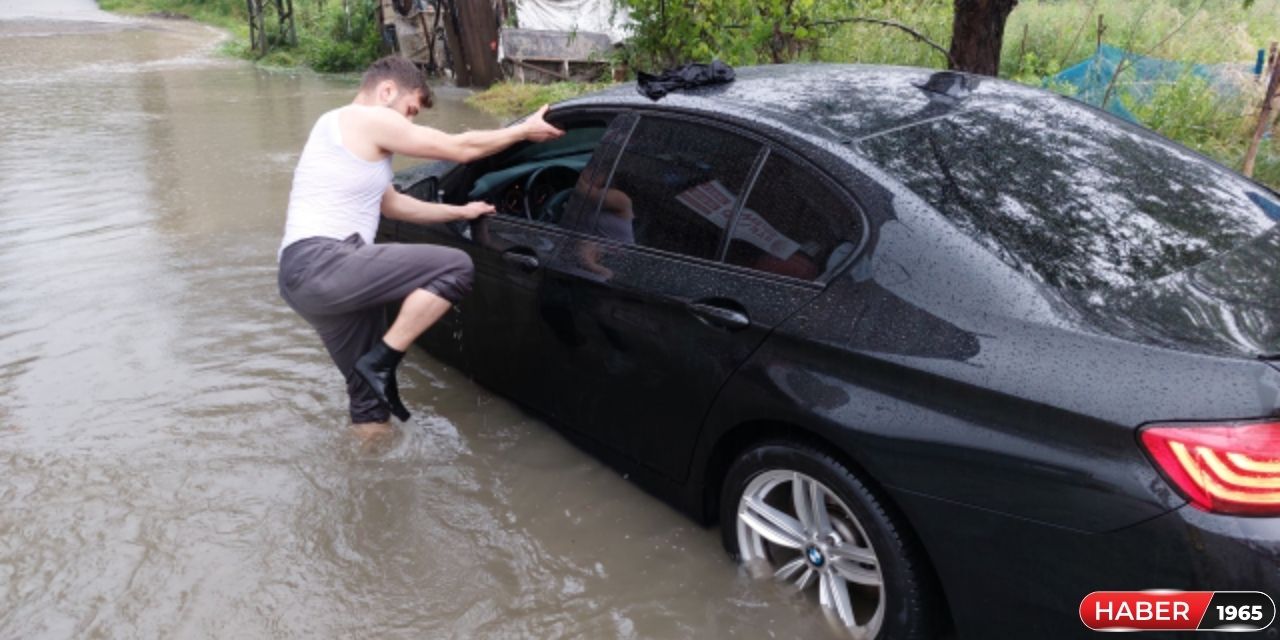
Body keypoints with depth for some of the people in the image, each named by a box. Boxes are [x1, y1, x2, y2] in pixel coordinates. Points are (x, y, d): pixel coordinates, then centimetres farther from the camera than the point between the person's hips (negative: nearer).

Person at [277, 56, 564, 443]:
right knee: (455, 267, -15)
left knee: (369, 393, 15)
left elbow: (393, 204, 33)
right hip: (322, 264, -10)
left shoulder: (342, 128, 27)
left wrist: (460, 212, 34)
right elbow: (460, 149, -1)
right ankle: (381, 362, -10)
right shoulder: (370, 119, -4)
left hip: (302, 277, 10)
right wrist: (525, 130, 11)